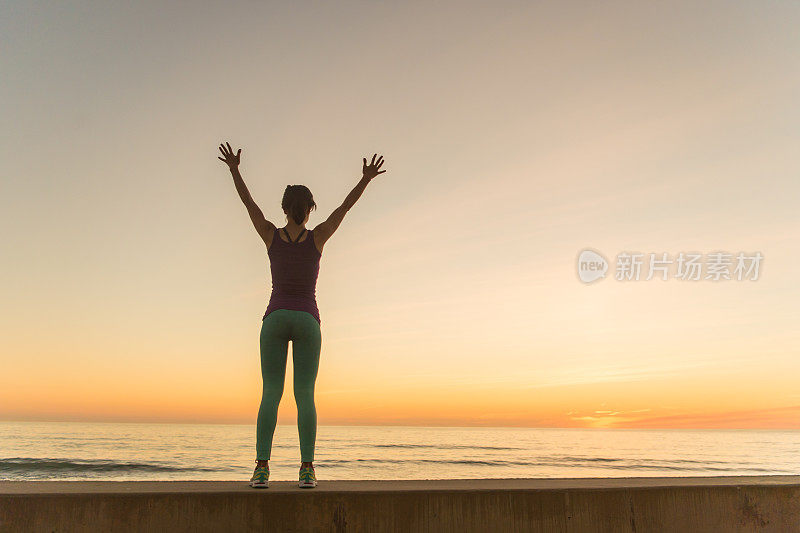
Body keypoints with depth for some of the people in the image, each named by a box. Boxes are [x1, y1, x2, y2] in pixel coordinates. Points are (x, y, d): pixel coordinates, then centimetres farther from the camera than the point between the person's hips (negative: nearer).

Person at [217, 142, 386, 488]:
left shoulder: (271, 236, 1)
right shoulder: (317, 237, -1)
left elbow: (248, 202, 9)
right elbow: (346, 206, 1)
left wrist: (234, 169, 16)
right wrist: (366, 179, 1)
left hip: (275, 319, 1)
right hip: (307, 320, -1)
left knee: (270, 394, -1)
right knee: (305, 395, -3)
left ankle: (262, 468, -10)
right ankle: (307, 469, -9)